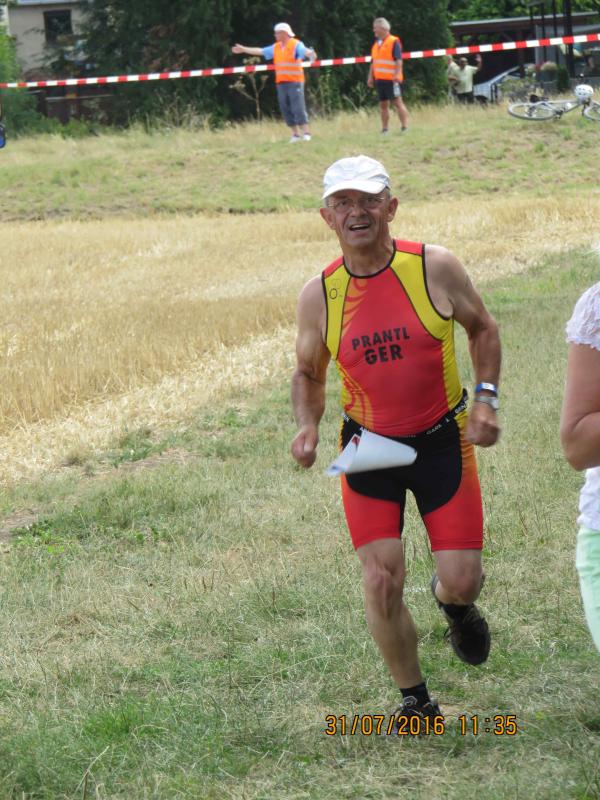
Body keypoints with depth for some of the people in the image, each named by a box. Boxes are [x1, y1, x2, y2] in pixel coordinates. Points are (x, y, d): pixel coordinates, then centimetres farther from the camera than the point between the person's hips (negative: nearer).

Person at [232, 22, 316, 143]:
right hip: (281, 83, 7)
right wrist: (243, 49, 27)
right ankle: (295, 134, 9)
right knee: (286, 110, 4)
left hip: (294, 82, -7)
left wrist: (310, 54, -50)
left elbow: (305, 51, -26)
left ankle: (306, 133, -9)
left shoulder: (296, 45, -7)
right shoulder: (276, 47, 15)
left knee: (298, 108, -11)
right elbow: (260, 51, 23)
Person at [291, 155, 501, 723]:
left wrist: (486, 397, -9)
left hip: (442, 441, -1)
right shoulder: (319, 296, -8)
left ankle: (451, 602, 38)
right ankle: (415, 701, 16)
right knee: (380, 585, -6)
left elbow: (481, 328, 4)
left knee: (462, 582, -3)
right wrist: (306, 426, -12)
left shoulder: (435, 268, -12)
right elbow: (308, 372, 7)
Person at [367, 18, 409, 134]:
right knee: (383, 105, 9)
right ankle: (385, 129, 14)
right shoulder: (376, 44, 17)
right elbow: (373, 62, 21)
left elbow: (398, 60, -14)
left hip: (391, 79, -8)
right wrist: (370, 77, 15)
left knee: (397, 102, -9)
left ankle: (405, 127, -9)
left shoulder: (394, 42, -7)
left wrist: (397, 75, -24)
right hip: (379, 79, 8)